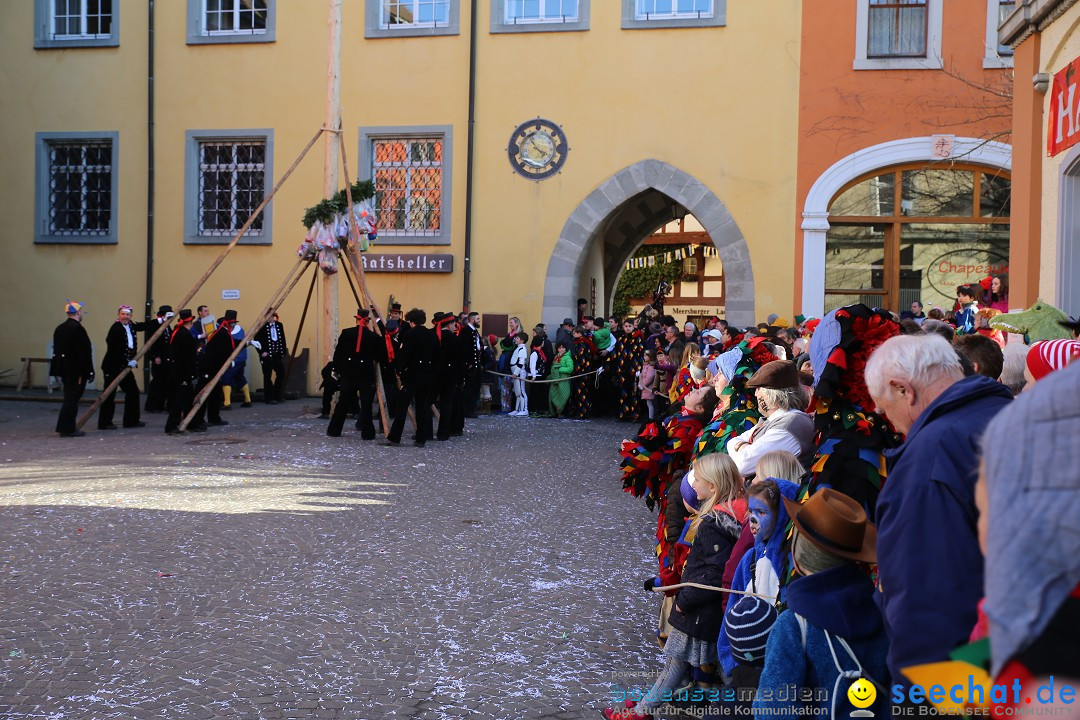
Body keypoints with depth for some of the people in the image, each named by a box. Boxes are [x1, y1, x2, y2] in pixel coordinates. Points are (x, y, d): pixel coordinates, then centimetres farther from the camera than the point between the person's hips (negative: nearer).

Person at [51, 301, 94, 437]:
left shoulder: (60, 328, 11)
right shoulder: (77, 329, -17)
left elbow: (57, 350, 16)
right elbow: (84, 352, -19)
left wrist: (60, 371, 21)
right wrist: (89, 372, -14)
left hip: (64, 369, 9)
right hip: (76, 370, -9)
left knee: (69, 398, 17)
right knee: (72, 399, -3)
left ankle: (64, 427, 22)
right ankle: (67, 429, 1)